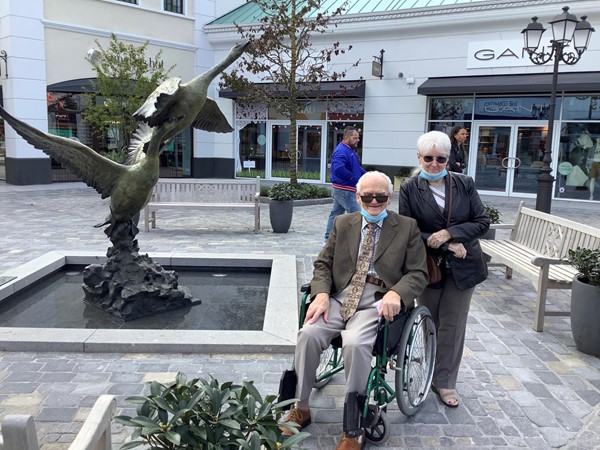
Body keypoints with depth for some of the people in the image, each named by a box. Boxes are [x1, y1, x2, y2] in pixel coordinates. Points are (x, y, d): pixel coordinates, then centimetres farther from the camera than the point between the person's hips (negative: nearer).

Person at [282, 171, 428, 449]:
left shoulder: (407, 228, 5)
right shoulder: (342, 224, 14)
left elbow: (418, 273, 1)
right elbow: (323, 264, 11)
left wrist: (395, 293, -20)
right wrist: (321, 294, -10)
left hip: (378, 301, -3)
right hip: (340, 297, 3)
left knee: (355, 343, -31)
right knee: (309, 333, -23)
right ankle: (300, 408, -1)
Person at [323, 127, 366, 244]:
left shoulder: (351, 150, 16)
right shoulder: (341, 151, -18)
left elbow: (357, 167, 25)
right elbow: (338, 169, -32)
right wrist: (354, 178, -22)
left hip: (342, 190, 11)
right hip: (344, 189, -11)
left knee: (336, 213, 14)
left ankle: (328, 239, 22)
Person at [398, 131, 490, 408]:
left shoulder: (465, 184, -1)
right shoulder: (410, 188, -6)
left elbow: (482, 222, -3)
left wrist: (448, 233, -18)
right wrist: (447, 246, -17)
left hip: (462, 267, 1)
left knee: (453, 326, 7)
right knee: (429, 324, 13)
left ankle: (445, 382, 21)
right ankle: (430, 375, 31)